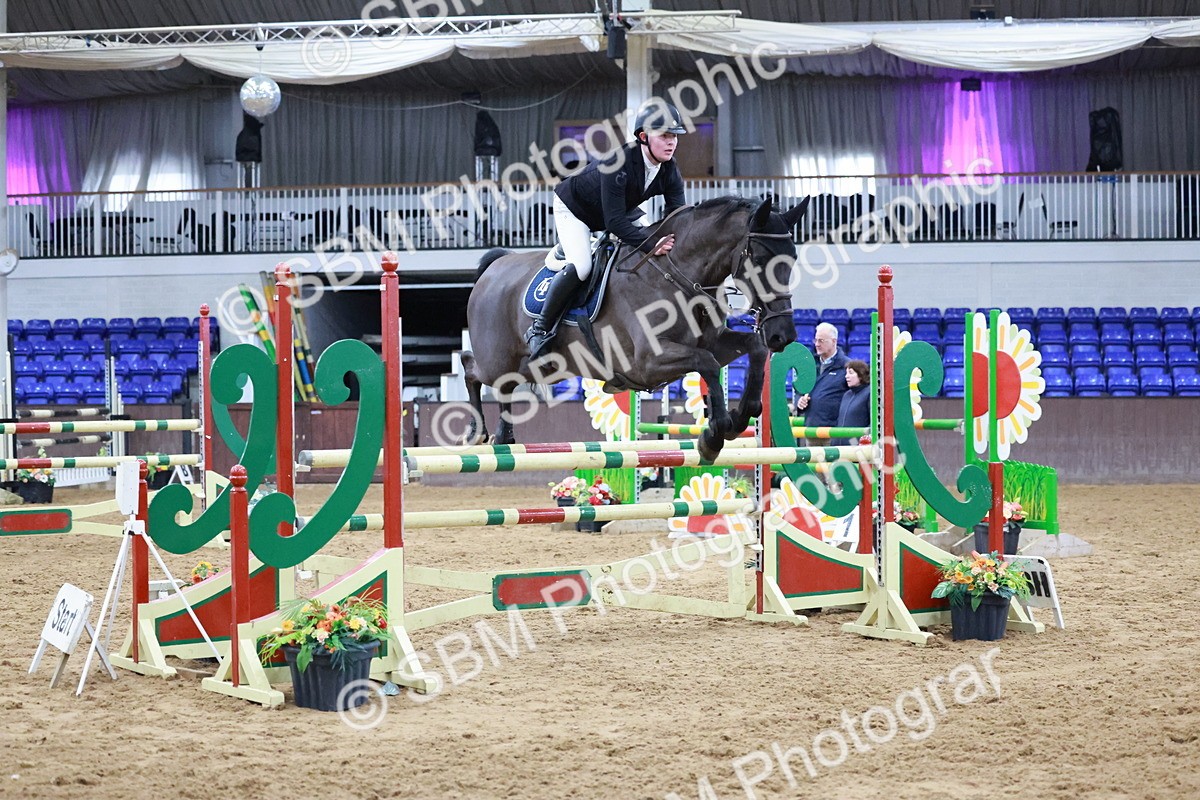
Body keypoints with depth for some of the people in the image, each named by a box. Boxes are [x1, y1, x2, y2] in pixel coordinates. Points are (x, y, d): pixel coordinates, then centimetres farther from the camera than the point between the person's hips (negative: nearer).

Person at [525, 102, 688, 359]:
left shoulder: (670, 172, -18)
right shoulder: (618, 162, -39)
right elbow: (614, 222, -42)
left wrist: (671, 240, -39)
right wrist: (651, 244, -51)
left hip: (620, 213, 8)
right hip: (574, 208, -8)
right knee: (580, 266, -26)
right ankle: (541, 328, -13)